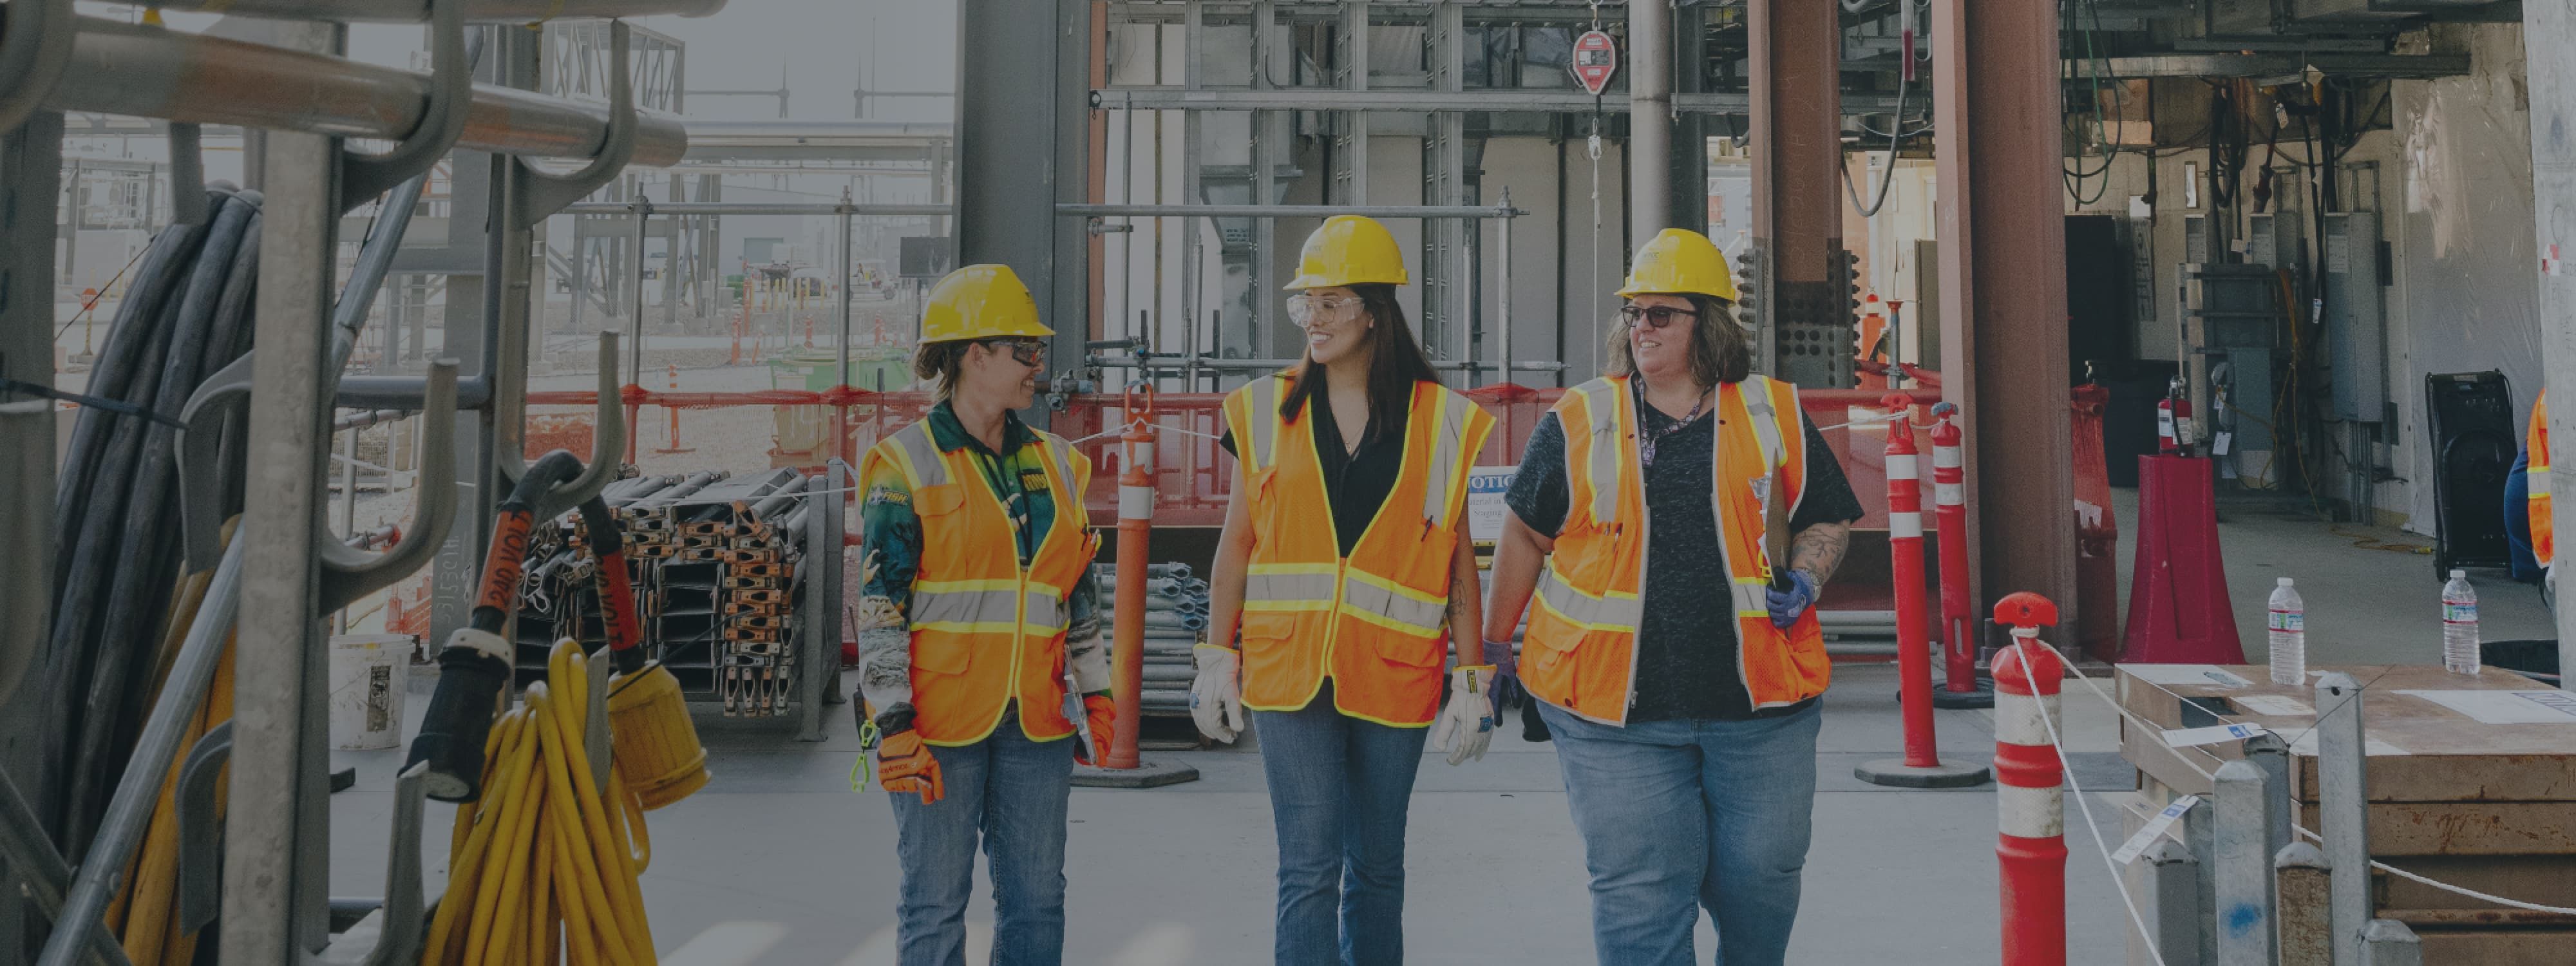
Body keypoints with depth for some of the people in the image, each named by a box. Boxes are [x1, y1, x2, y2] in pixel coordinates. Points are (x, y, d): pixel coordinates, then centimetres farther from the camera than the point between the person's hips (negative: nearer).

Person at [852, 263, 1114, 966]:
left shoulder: (1054, 464, 13)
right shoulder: (907, 465, -4)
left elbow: (1080, 594, 18)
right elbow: (879, 606, -7)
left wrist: (1096, 694, 15)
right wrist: (895, 725, -13)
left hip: (1036, 723, 5)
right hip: (941, 722, -5)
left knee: (1038, 900, 9)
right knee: (937, 902, 2)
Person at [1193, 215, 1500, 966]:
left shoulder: (1440, 423, 3)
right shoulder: (1268, 410, 5)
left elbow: (1458, 563, 4)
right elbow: (1237, 545, 8)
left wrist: (1473, 680, 1)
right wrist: (1218, 658, 4)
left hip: (1393, 677, 0)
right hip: (1290, 671, 0)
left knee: (1377, 866, 12)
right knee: (1309, 867, -5)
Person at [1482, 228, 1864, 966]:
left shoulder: (1775, 415, 6)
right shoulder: (1576, 422, 5)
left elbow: (1828, 518, 16)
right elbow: (1526, 535, 13)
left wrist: (1805, 580, -4)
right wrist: (1492, 648, 14)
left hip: (1760, 707, 1)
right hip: (1614, 710, -1)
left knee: (1759, 880, 9)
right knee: (1639, 892, -3)